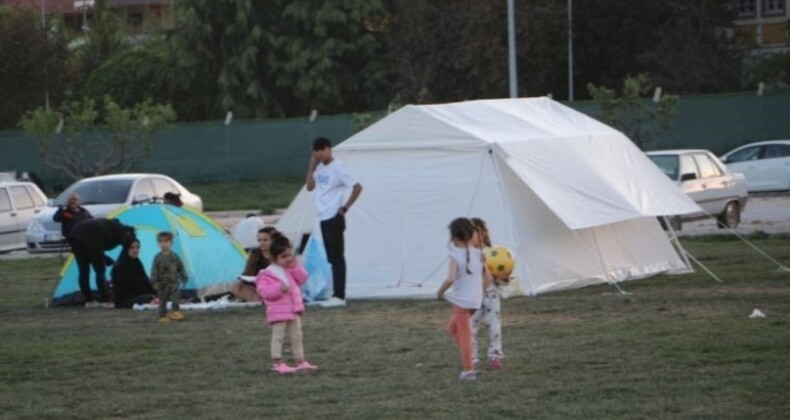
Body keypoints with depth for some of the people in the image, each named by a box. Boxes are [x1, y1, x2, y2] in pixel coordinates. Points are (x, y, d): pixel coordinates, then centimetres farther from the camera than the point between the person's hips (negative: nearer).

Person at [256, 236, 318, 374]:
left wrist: (295, 267, -7)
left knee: (297, 336, 12)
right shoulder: (268, 274, -11)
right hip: (278, 311, -7)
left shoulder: (291, 270, 11)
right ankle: (277, 363, -3)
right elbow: (264, 291, -18)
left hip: (294, 309, 7)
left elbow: (302, 278, 5)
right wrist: (278, 288, -31)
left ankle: (300, 361, 20)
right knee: (278, 337, -5)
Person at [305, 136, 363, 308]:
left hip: (334, 218, -9)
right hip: (324, 218, 9)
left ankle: (339, 296, -7)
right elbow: (310, 186, 12)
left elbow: (357, 187, -16)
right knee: (332, 258, 11)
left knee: (337, 257, -7)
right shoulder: (320, 168, 11)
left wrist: (346, 207, -14)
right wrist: (312, 165, 4)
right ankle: (337, 295, 15)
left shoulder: (337, 168, -13)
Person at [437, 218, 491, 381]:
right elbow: (488, 278, 6)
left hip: (461, 300, -7)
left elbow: (451, 279, -27)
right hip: (475, 300, 7)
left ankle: (468, 369, 5)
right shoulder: (477, 254, 5)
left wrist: (440, 291, -11)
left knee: (464, 334, 3)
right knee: (452, 327, 23)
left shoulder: (456, 256, -15)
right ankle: (468, 358, 16)